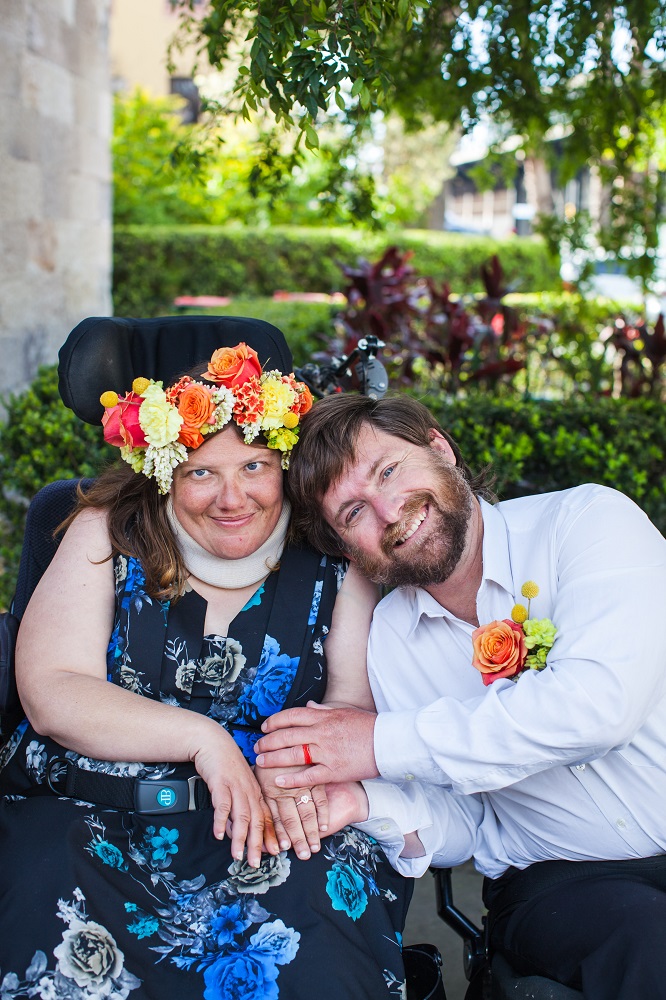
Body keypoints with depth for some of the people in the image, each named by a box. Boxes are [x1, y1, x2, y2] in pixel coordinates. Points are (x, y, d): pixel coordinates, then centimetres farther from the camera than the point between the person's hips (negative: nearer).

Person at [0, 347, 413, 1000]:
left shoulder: (331, 565, 7)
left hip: (269, 827, 1)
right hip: (89, 818, 0)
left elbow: (355, 701, -2)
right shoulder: (110, 537, 3)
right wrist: (202, 737, -16)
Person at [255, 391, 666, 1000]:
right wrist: (370, 801, -17)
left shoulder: (588, 520, -9)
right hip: (557, 880, 2)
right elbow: (460, 828, 6)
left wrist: (384, 743, -20)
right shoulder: (389, 639, 3)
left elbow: (600, 702, -25)